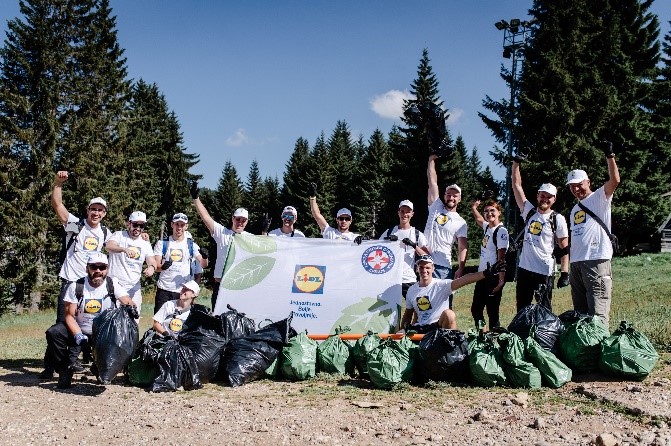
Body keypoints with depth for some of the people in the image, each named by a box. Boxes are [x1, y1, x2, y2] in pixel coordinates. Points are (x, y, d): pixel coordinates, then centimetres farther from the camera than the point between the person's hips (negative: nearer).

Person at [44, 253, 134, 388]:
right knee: (53, 333, -25)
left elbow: (129, 303, -17)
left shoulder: (112, 284, -6)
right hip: (79, 330, 0)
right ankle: (65, 369, -3)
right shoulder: (76, 286, -7)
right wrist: (78, 335, -26)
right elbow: (69, 315, -9)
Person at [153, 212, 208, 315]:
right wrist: (162, 266, -25)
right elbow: (155, 265, -2)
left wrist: (205, 256, -25)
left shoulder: (191, 244, 6)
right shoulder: (162, 243, 6)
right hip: (164, 290, 0)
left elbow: (203, 265, -2)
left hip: (184, 291, 0)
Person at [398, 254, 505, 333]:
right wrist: (402, 329, 3)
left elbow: (462, 281, -25)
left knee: (448, 314, -33)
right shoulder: (412, 290, 6)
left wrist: (485, 274, -40)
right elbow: (408, 313, 18)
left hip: (439, 327, -3)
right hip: (420, 328, 3)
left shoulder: (441, 285, -9)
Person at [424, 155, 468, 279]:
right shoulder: (436, 207, 11)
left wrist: (461, 269, -15)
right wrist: (431, 160, 10)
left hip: (443, 266, -2)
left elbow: (463, 247, -3)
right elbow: (432, 182, 10)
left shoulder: (461, 223, 5)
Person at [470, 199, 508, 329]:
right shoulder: (487, 227, 11)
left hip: (493, 277, -9)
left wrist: (501, 279, -23)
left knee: (492, 312, -5)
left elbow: (501, 257, -19)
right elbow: (479, 220, 38)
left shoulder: (501, 231, -13)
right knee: (475, 309, 13)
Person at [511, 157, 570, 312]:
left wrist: (565, 272, -10)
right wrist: (516, 163, 3)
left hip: (545, 272, -5)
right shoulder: (529, 211, 8)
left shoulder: (558, 219, -3)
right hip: (524, 268, 5)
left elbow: (564, 248, -4)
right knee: (522, 309, 11)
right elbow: (516, 185, 9)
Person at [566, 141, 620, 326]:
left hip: (597, 261, -8)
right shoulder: (574, 210, 24)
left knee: (597, 313, -12)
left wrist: (609, 155, -22)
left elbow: (615, 180, -16)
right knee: (580, 312, 12)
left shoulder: (599, 197, 4)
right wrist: (568, 266, 16)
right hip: (575, 263, 8)